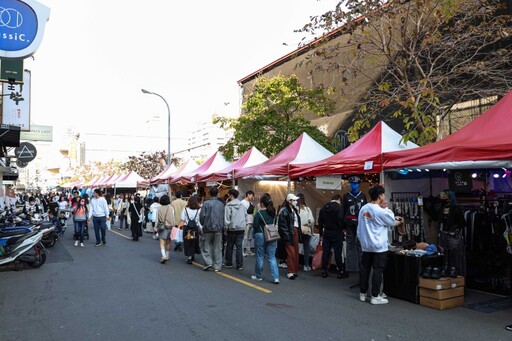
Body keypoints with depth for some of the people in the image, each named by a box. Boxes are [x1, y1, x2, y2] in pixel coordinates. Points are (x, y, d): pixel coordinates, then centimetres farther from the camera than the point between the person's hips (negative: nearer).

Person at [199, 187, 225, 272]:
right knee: (218, 248, 7)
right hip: (218, 229, 3)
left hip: (208, 228, -3)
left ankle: (208, 262, -3)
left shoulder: (206, 203, -7)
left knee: (206, 247, 9)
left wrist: (203, 224, 10)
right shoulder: (221, 204, 3)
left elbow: (202, 216, -7)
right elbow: (224, 217, 5)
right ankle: (217, 266, 9)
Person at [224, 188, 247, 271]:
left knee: (229, 246, 12)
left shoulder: (228, 205, -9)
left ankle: (229, 263, 22)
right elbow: (246, 216, 8)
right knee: (239, 247, 4)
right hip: (241, 229, 3)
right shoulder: (242, 205, 5)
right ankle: (240, 265, 3)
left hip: (232, 229, -3)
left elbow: (226, 218, -10)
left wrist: (226, 228, -1)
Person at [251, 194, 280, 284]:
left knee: (260, 257, 9)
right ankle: (275, 277, -2)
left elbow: (255, 226, -13)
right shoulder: (273, 213, 5)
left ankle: (258, 276, 22)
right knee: (272, 257, 6)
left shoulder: (259, 213, -13)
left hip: (260, 236, -5)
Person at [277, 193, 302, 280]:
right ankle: (290, 272, 1)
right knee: (291, 253, -7)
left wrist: (298, 233, 11)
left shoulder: (294, 210, 18)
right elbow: (282, 225, -14)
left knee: (296, 253, 10)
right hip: (289, 234, -8)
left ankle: (294, 270, 20)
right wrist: (286, 236, -17)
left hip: (295, 232, 8)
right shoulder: (284, 211, -10)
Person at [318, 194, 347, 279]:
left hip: (326, 232, 6)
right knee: (338, 253, 1)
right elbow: (340, 220, -19)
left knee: (325, 252, 9)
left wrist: (321, 233, 19)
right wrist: (342, 228, -2)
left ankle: (324, 271, 14)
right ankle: (340, 272, 8)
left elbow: (320, 222, 12)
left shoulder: (323, 208, 9)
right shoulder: (339, 207, -12)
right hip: (336, 233, -5)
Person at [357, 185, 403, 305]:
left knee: (364, 268, 13)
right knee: (377, 270, 3)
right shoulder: (382, 211, -17)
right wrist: (400, 221, 21)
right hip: (379, 246, -6)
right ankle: (375, 297, 8)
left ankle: (362, 294, 22)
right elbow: (393, 223, 0)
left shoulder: (363, 209, 2)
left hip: (365, 245, 6)